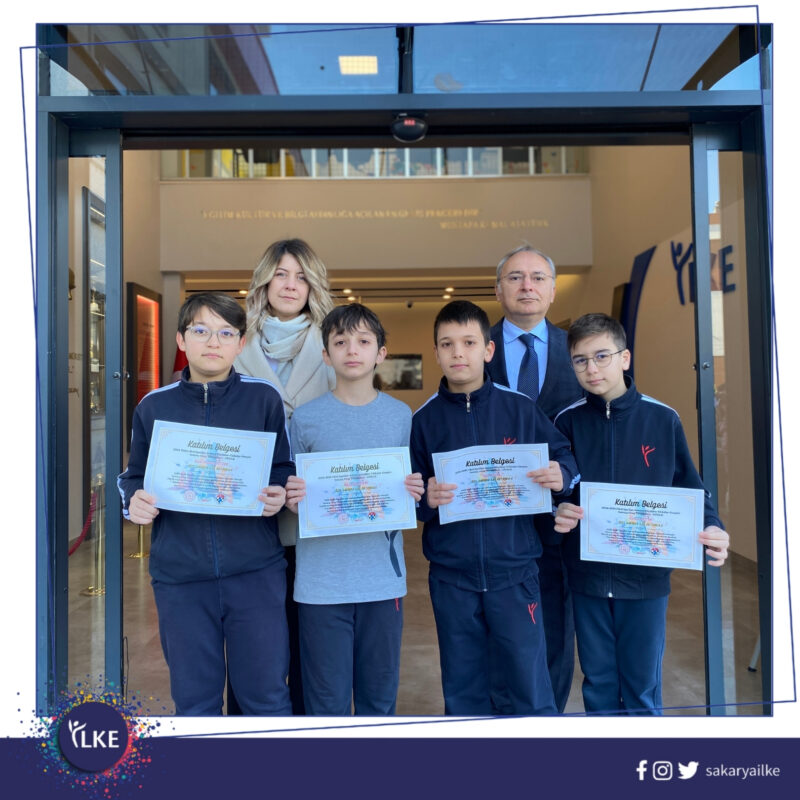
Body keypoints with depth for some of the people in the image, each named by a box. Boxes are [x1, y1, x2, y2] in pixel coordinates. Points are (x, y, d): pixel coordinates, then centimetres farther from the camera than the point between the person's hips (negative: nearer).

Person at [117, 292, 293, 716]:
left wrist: (278, 495, -14)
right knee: (194, 701, 16)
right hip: (179, 576, 2)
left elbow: (286, 468, 6)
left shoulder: (263, 398, 0)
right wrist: (133, 502, -7)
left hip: (255, 572, -1)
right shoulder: (153, 406, 5)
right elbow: (133, 477, 14)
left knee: (266, 696, 10)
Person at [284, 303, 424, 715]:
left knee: (380, 694, 15)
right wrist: (291, 499, -16)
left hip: (383, 577, 2)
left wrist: (415, 494, -10)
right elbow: (290, 492, 5)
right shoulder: (305, 418, 0)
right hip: (321, 582, -1)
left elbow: (413, 489, 11)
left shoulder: (401, 415, 5)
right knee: (327, 700, 9)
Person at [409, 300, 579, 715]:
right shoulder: (423, 419, 0)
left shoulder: (520, 408, -2)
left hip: (513, 571, -1)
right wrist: (427, 499, -21)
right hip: (451, 576, 1)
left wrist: (560, 475, -17)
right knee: (463, 693, 16)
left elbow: (564, 455, 5)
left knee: (531, 689, 8)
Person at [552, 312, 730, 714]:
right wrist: (557, 513, -17)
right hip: (587, 576, 1)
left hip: (647, 576, -1)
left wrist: (713, 532, -16)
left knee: (642, 688, 13)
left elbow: (690, 489, 1)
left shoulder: (662, 419, -5)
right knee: (598, 684, 16)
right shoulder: (567, 421, -1)